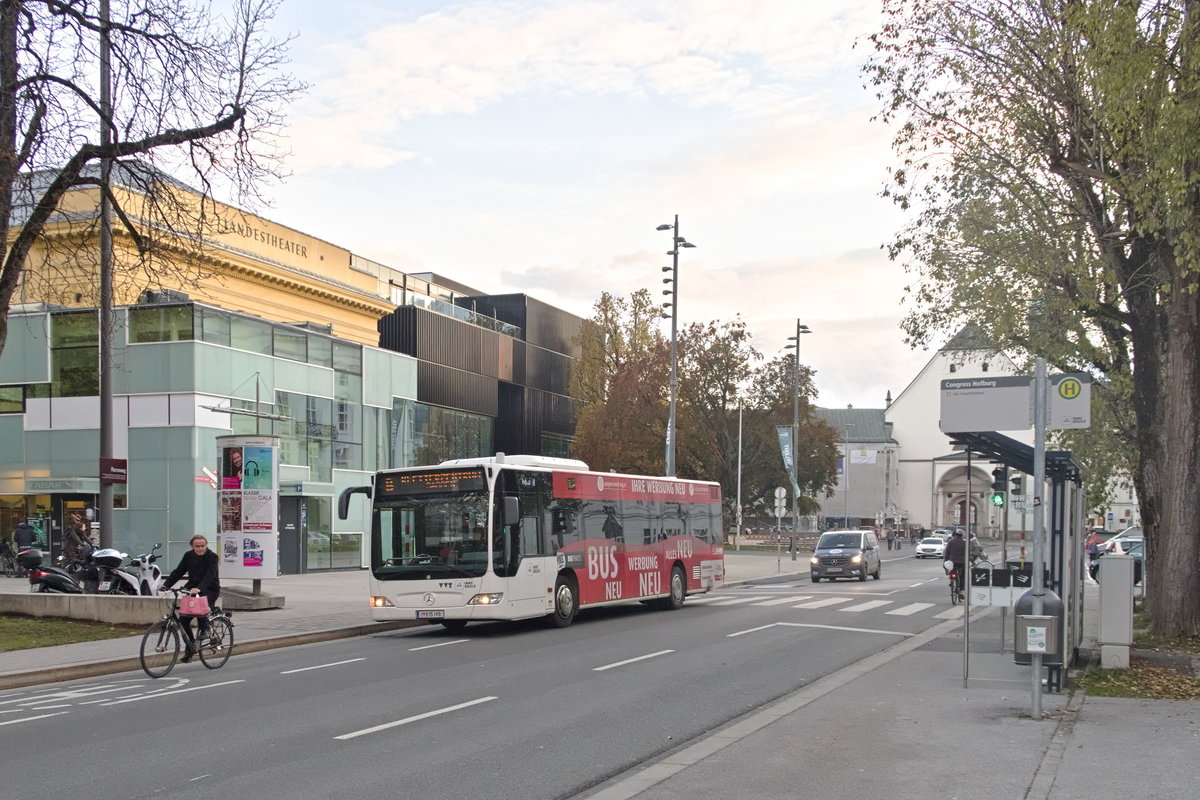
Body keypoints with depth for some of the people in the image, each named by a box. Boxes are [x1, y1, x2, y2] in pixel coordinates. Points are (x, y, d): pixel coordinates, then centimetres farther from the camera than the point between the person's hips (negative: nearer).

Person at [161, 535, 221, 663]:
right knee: (184, 619, -5)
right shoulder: (188, 556, 3)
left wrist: (199, 588, -41)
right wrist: (166, 584, -14)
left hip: (210, 590, -5)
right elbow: (178, 572, 1)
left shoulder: (212, 557, -13)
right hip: (192, 588, 5)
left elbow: (210, 576, -26)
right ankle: (190, 647, 11)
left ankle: (205, 628, 3)